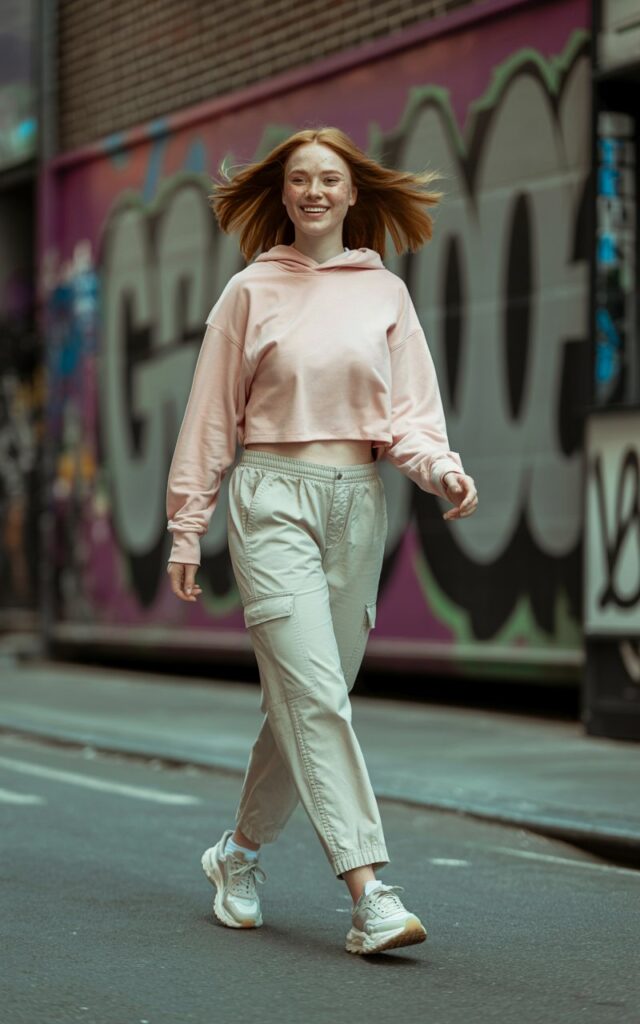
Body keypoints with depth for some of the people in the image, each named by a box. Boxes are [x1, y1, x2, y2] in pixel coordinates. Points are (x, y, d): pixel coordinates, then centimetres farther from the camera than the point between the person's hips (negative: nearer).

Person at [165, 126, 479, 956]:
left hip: (358, 504, 3)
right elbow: (211, 415, 7)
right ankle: (370, 894, -21)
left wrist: (442, 468, -15)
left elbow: (410, 408, 5)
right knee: (314, 692, -15)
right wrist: (187, 527, 4)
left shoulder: (385, 292, 11)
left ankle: (240, 851, 28)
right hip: (273, 496, -3)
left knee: (309, 697, 7)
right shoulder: (252, 290, 5)